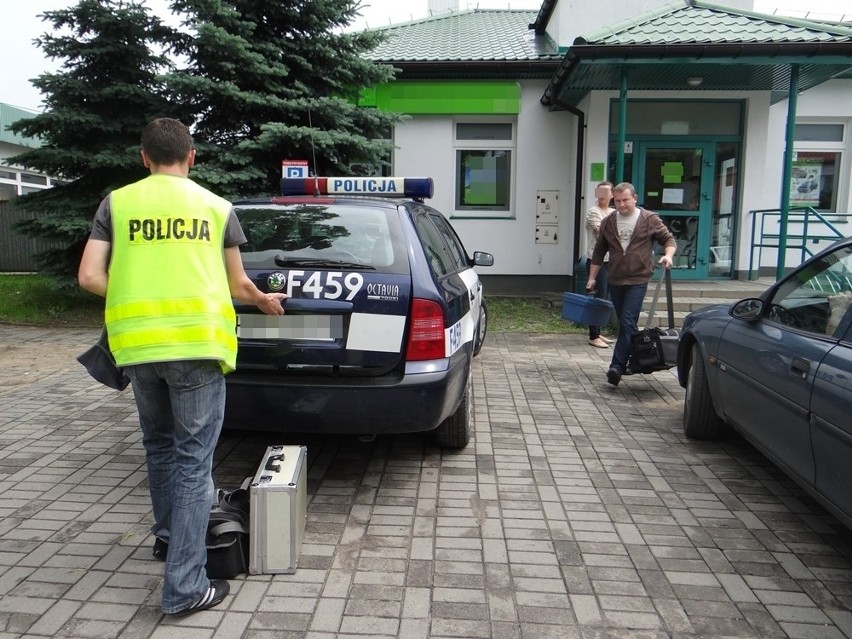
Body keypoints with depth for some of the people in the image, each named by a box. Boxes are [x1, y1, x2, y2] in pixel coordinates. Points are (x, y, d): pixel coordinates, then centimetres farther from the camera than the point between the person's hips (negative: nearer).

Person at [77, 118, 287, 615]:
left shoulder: (116, 203, 10)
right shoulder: (217, 207, 8)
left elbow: (90, 276, 3)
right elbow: (238, 286, 13)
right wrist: (266, 301, 34)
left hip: (136, 344, 3)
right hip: (198, 341, -2)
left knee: (160, 445, 24)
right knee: (193, 459, 2)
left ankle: (168, 534, 41)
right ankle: (185, 587, 3)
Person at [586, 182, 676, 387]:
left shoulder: (650, 220, -2)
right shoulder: (608, 222, 8)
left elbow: (669, 239, 5)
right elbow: (599, 251, 14)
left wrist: (668, 254, -16)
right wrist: (592, 277, 12)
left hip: (638, 280, -4)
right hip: (615, 281, 5)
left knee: (627, 324, -13)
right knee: (625, 324, 14)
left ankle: (617, 367, -14)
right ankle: (632, 361, 29)